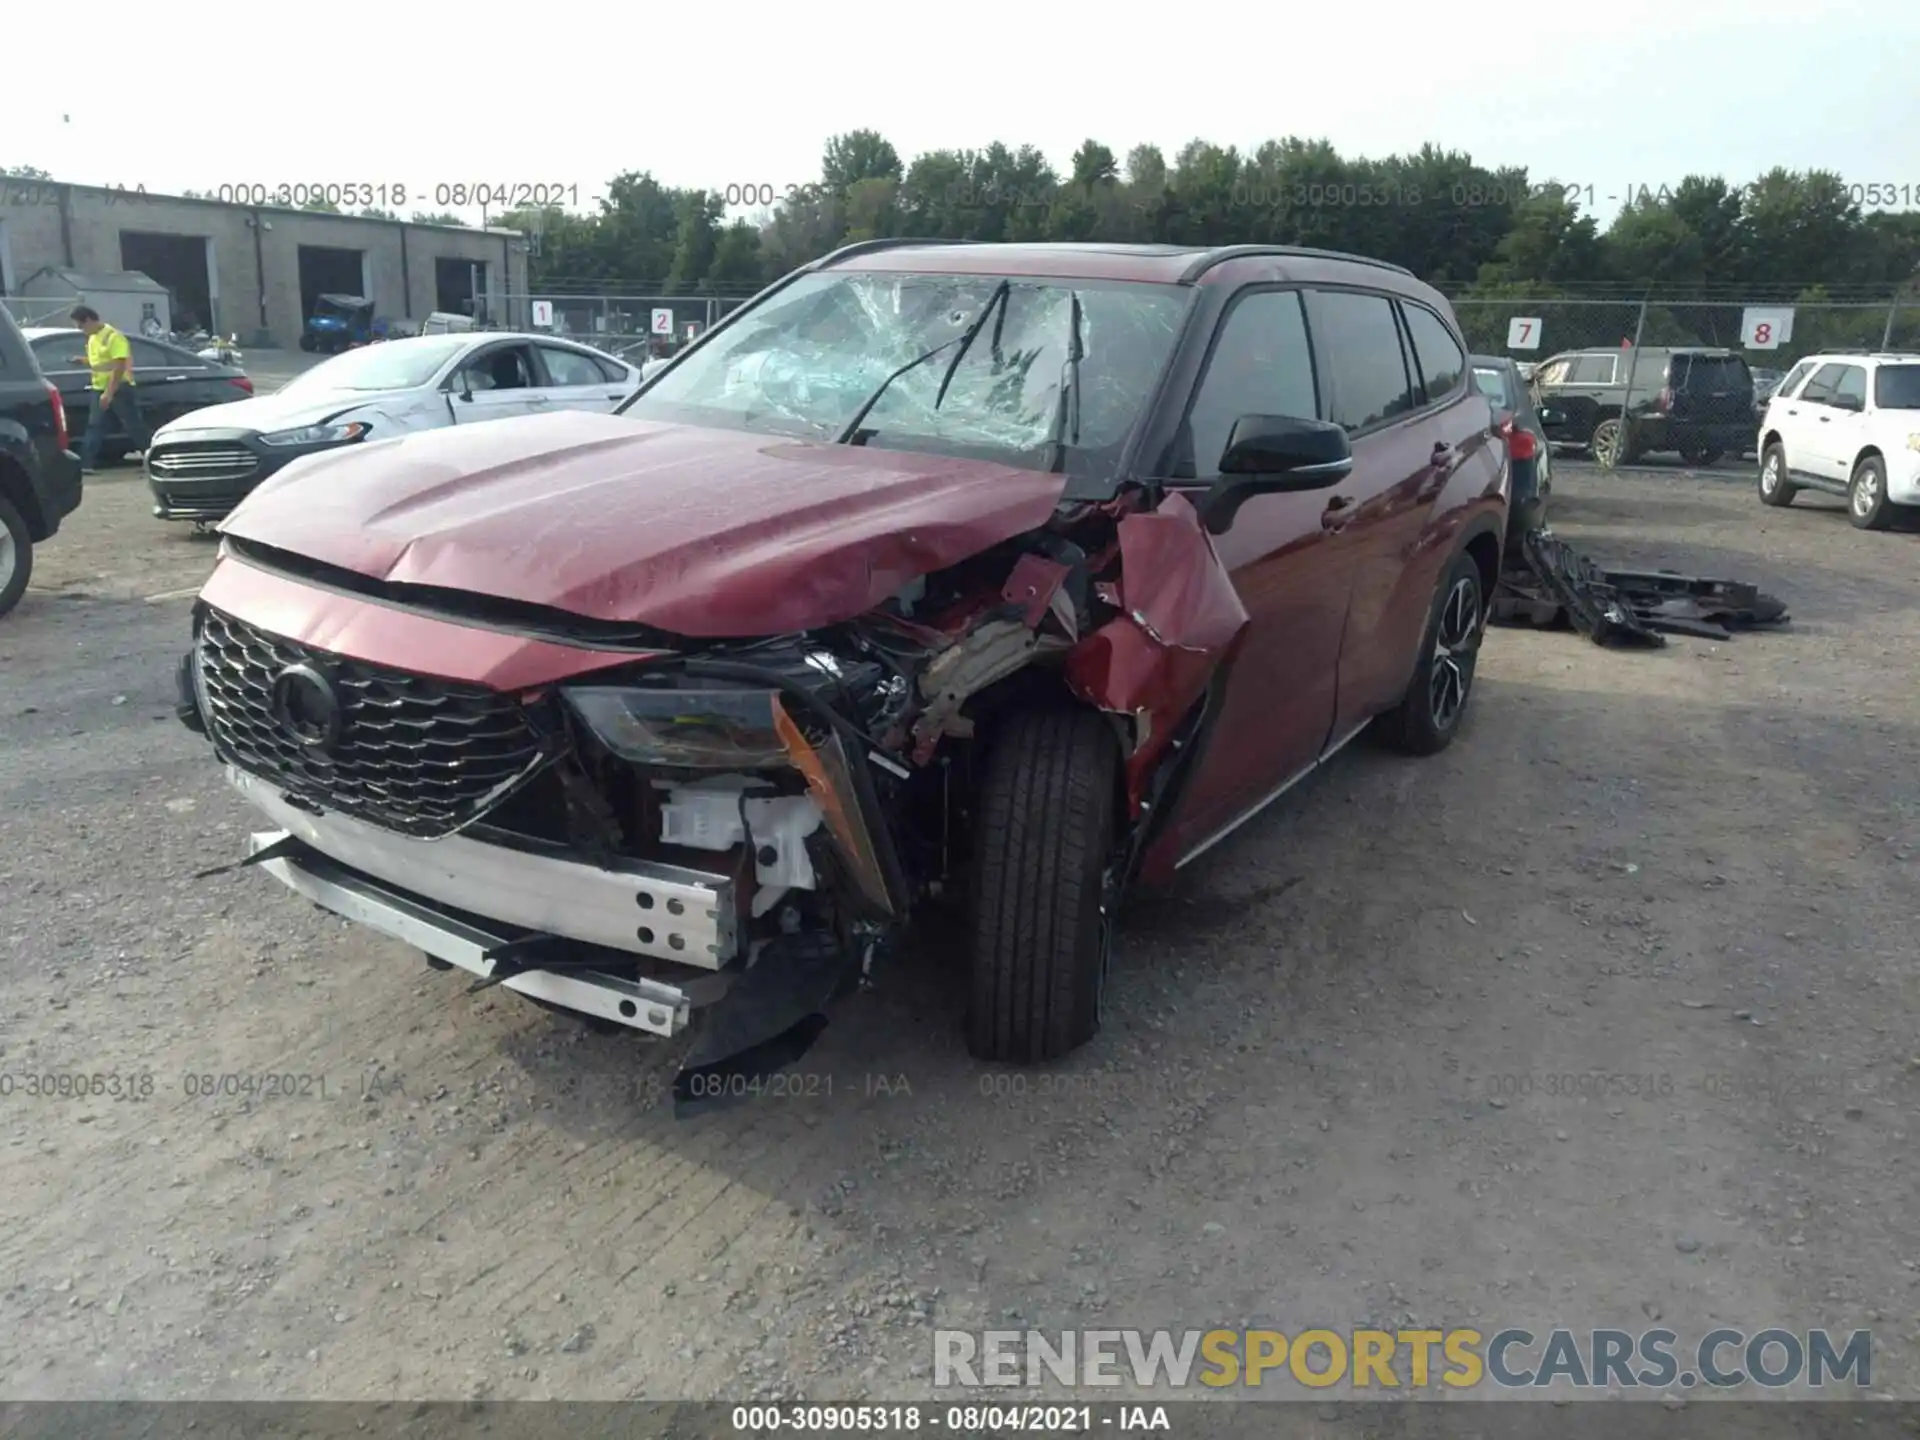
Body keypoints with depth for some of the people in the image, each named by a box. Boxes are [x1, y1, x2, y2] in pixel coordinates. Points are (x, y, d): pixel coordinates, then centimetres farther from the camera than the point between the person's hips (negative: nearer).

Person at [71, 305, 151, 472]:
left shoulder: (113, 336, -15)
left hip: (119, 388, -8)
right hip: (99, 388, 8)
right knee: (94, 426, 3)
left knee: (132, 425, -4)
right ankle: (86, 463, 1)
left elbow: (119, 367, -21)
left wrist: (109, 393, -24)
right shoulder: (92, 338, 12)